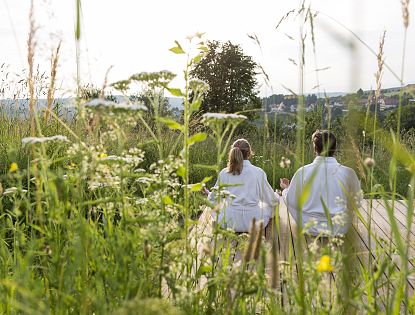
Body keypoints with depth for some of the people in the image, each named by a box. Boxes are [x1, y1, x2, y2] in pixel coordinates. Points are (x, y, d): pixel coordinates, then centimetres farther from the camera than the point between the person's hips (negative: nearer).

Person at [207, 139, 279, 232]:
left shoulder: (224, 173, -4)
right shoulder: (258, 172, -8)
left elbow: (213, 199, 8)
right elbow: (271, 200, 3)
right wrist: (276, 196, 26)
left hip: (230, 222, 1)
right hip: (252, 223, -1)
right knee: (269, 204, 29)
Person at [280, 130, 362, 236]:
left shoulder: (303, 172, -13)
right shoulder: (348, 173, -12)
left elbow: (291, 202, -1)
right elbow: (356, 203, 2)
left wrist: (286, 189, 20)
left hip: (310, 228, 0)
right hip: (339, 230, 1)